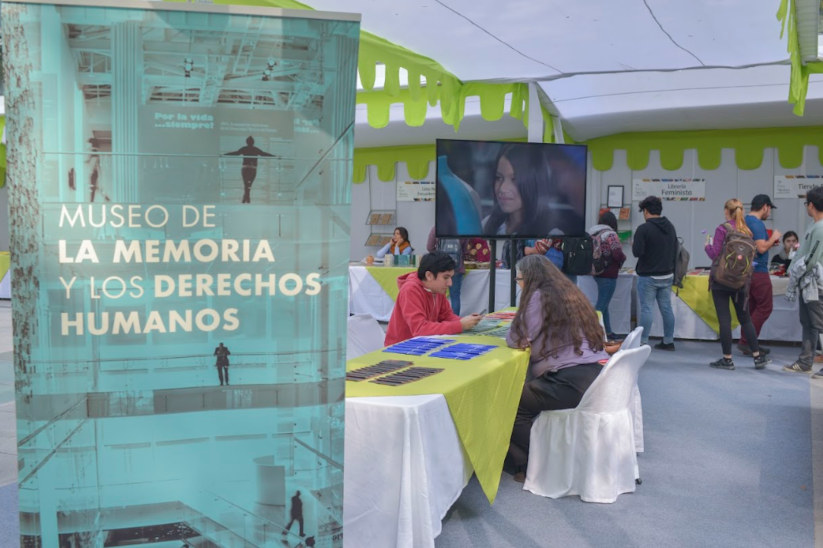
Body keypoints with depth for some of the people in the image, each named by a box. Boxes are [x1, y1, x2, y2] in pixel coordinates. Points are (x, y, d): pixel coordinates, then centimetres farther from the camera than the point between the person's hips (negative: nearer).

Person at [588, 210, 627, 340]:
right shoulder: (610, 234, -13)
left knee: (603, 303, 17)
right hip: (608, 274, -8)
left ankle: (607, 331, 26)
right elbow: (617, 254, -19)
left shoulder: (592, 234, 8)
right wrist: (622, 259, 1)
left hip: (596, 272, 8)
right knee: (601, 305, -3)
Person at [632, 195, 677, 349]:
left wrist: (633, 245, 1)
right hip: (667, 275, 6)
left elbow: (637, 252, -18)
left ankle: (643, 342, 0)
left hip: (648, 277, -6)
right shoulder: (670, 227, 9)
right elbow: (675, 251, 12)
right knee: (666, 308, 11)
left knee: (646, 309, -2)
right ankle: (668, 341, 18)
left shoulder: (643, 229, -15)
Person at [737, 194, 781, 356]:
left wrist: (770, 243, 19)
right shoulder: (757, 224, -15)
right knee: (765, 307, -3)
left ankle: (748, 343, 16)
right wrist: (773, 238, -5)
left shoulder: (744, 222, 14)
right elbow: (761, 248, -23)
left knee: (752, 308, 13)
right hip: (757, 271, -9)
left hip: (745, 270, 10)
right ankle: (746, 341, -4)